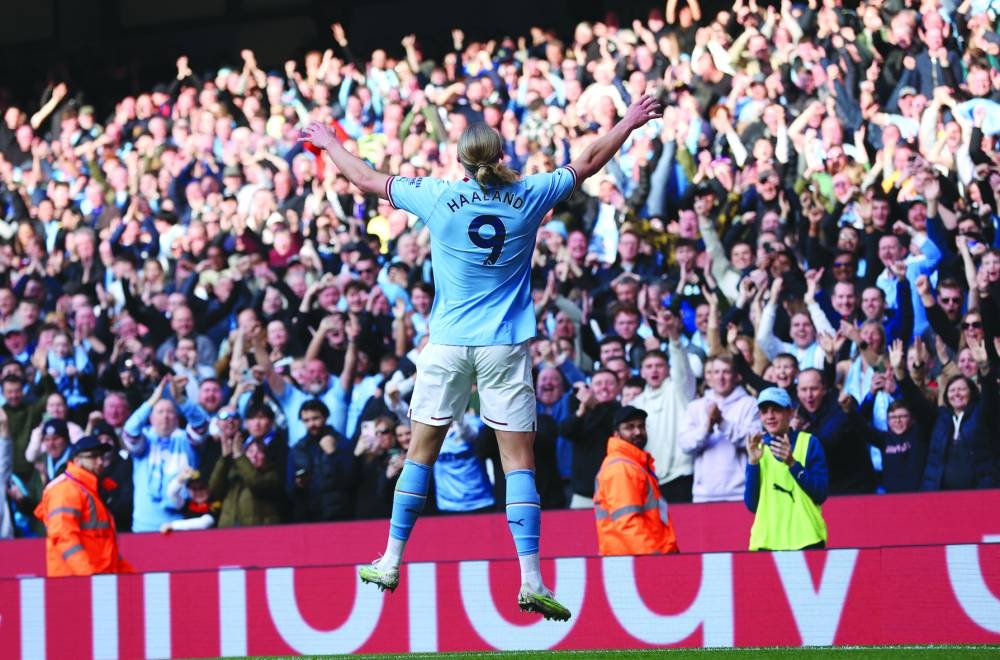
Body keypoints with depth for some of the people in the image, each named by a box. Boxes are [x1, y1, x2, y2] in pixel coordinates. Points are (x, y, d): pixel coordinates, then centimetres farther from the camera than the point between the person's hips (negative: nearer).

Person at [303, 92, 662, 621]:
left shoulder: (439, 198, -3)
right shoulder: (528, 196, -2)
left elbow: (368, 180, 9)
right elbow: (588, 163, 12)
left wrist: (328, 143, 26)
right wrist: (629, 123, 27)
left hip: (448, 342, 0)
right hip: (505, 347, 0)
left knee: (421, 452, 11)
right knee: (519, 461, -2)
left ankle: (390, 562, 16)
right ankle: (531, 580, -8)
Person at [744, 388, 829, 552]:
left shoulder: (810, 443, 1)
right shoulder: (757, 448, 8)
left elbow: (821, 495, -7)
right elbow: (751, 504, 1)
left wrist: (792, 463, -17)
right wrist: (752, 462, -11)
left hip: (806, 541, -2)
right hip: (766, 542, 2)